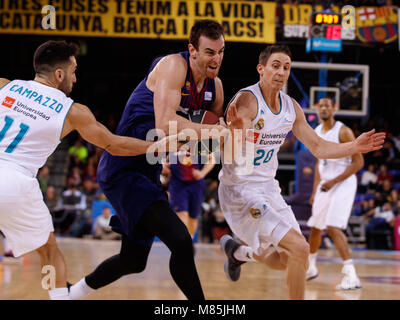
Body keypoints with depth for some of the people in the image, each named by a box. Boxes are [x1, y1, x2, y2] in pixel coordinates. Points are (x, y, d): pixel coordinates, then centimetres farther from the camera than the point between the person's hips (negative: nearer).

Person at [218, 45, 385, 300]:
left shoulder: (291, 107, 5)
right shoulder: (246, 101, -19)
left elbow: (318, 147, 12)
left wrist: (354, 147, -3)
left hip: (268, 187, 8)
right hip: (241, 189, -8)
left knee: (287, 260, 16)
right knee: (299, 248, -19)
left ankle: (238, 251, 42)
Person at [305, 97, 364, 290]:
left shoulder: (343, 131, -13)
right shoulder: (316, 133, 10)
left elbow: (359, 162, -15)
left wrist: (334, 181, -21)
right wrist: (315, 191, 17)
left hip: (343, 183, -8)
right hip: (325, 185, 8)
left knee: (333, 227, -21)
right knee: (315, 227, 17)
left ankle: (351, 275, -23)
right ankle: (311, 267, 38)